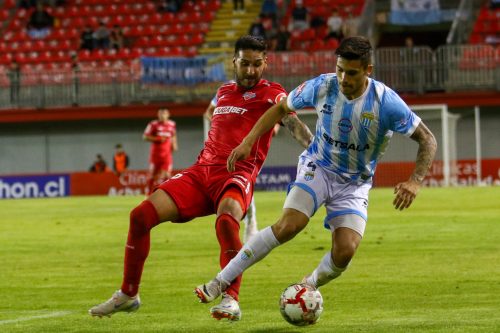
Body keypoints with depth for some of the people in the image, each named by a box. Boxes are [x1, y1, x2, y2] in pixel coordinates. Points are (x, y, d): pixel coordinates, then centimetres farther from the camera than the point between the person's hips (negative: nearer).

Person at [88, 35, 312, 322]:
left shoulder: (272, 94, 1)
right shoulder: (223, 92, 21)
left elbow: (294, 123, -15)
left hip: (237, 176, -6)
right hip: (202, 171, 6)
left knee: (226, 219, -40)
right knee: (141, 215, -6)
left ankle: (232, 301, -32)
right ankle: (128, 295, 9)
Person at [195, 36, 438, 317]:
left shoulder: (386, 102, -21)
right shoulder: (322, 87, -15)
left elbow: (427, 140, -15)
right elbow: (282, 108, 3)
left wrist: (415, 182, -30)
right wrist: (248, 142, -5)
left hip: (355, 184, 0)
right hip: (318, 167, 0)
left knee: (345, 251, -19)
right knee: (290, 224, -26)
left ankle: (308, 287, 14)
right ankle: (222, 282, -22)